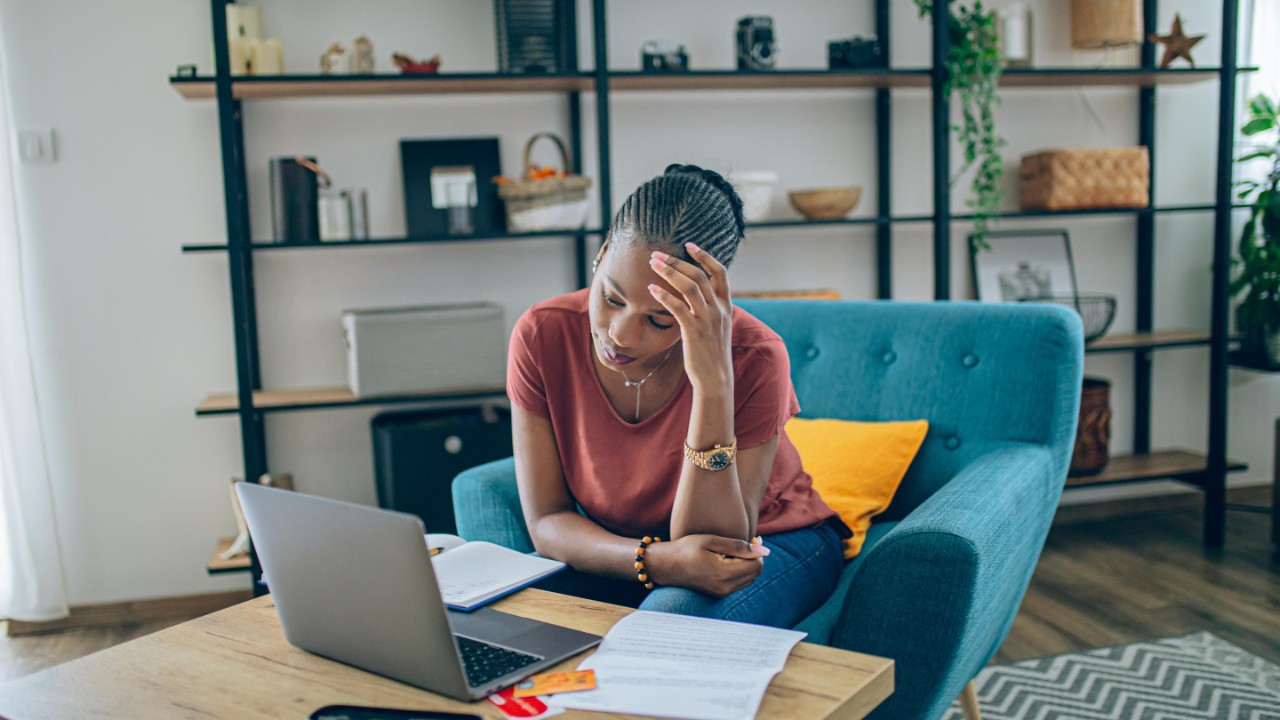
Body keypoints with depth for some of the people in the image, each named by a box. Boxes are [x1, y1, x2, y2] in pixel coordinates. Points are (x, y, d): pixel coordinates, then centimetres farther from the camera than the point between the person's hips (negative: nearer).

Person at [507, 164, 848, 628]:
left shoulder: (753, 357, -27)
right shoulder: (541, 336, -19)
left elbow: (709, 542, -28)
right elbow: (548, 522, -15)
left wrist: (714, 384, -41)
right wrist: (657, 560, -35)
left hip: (770, 542, -1)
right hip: (620, 551, 2)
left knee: (672, 614, -34)